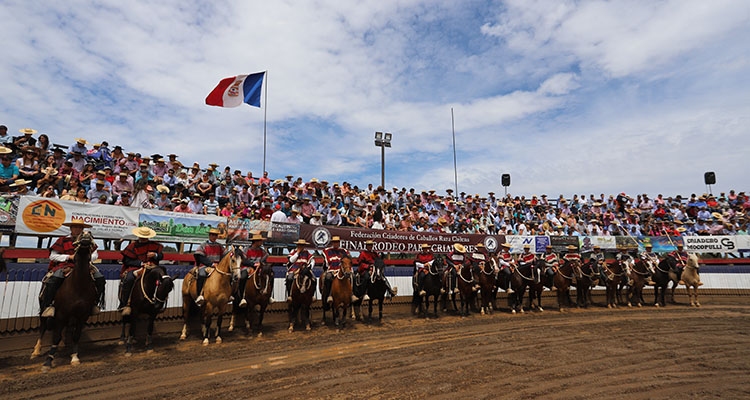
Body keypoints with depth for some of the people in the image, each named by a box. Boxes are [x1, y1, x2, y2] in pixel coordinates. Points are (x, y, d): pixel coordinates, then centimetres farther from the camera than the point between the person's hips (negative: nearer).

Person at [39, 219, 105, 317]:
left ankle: (97, 303, -8)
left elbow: (95, 255, 16)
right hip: (65, 266, -2)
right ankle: (48, 306, -23)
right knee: (53, 279, -34)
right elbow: (52, 256, 5)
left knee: (100, 278, -19)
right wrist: (69, 257, -8)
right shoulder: (62, 240, 8)